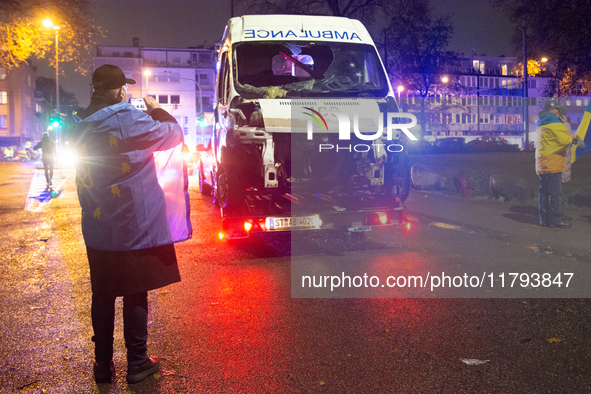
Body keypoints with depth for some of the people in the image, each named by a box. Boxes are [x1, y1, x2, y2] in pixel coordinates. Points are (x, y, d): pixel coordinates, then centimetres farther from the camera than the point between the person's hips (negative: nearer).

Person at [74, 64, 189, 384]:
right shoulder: (129, 120, -15)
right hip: (134, 227, -5)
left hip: (97, 230, 6)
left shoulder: (81, 126, 5)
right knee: (135, 294, 6)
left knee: (102, 295, 13)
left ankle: (103, 365, 23)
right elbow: (173, 134, -6)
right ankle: (137, 364, 17)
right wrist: (157, 111, 12)